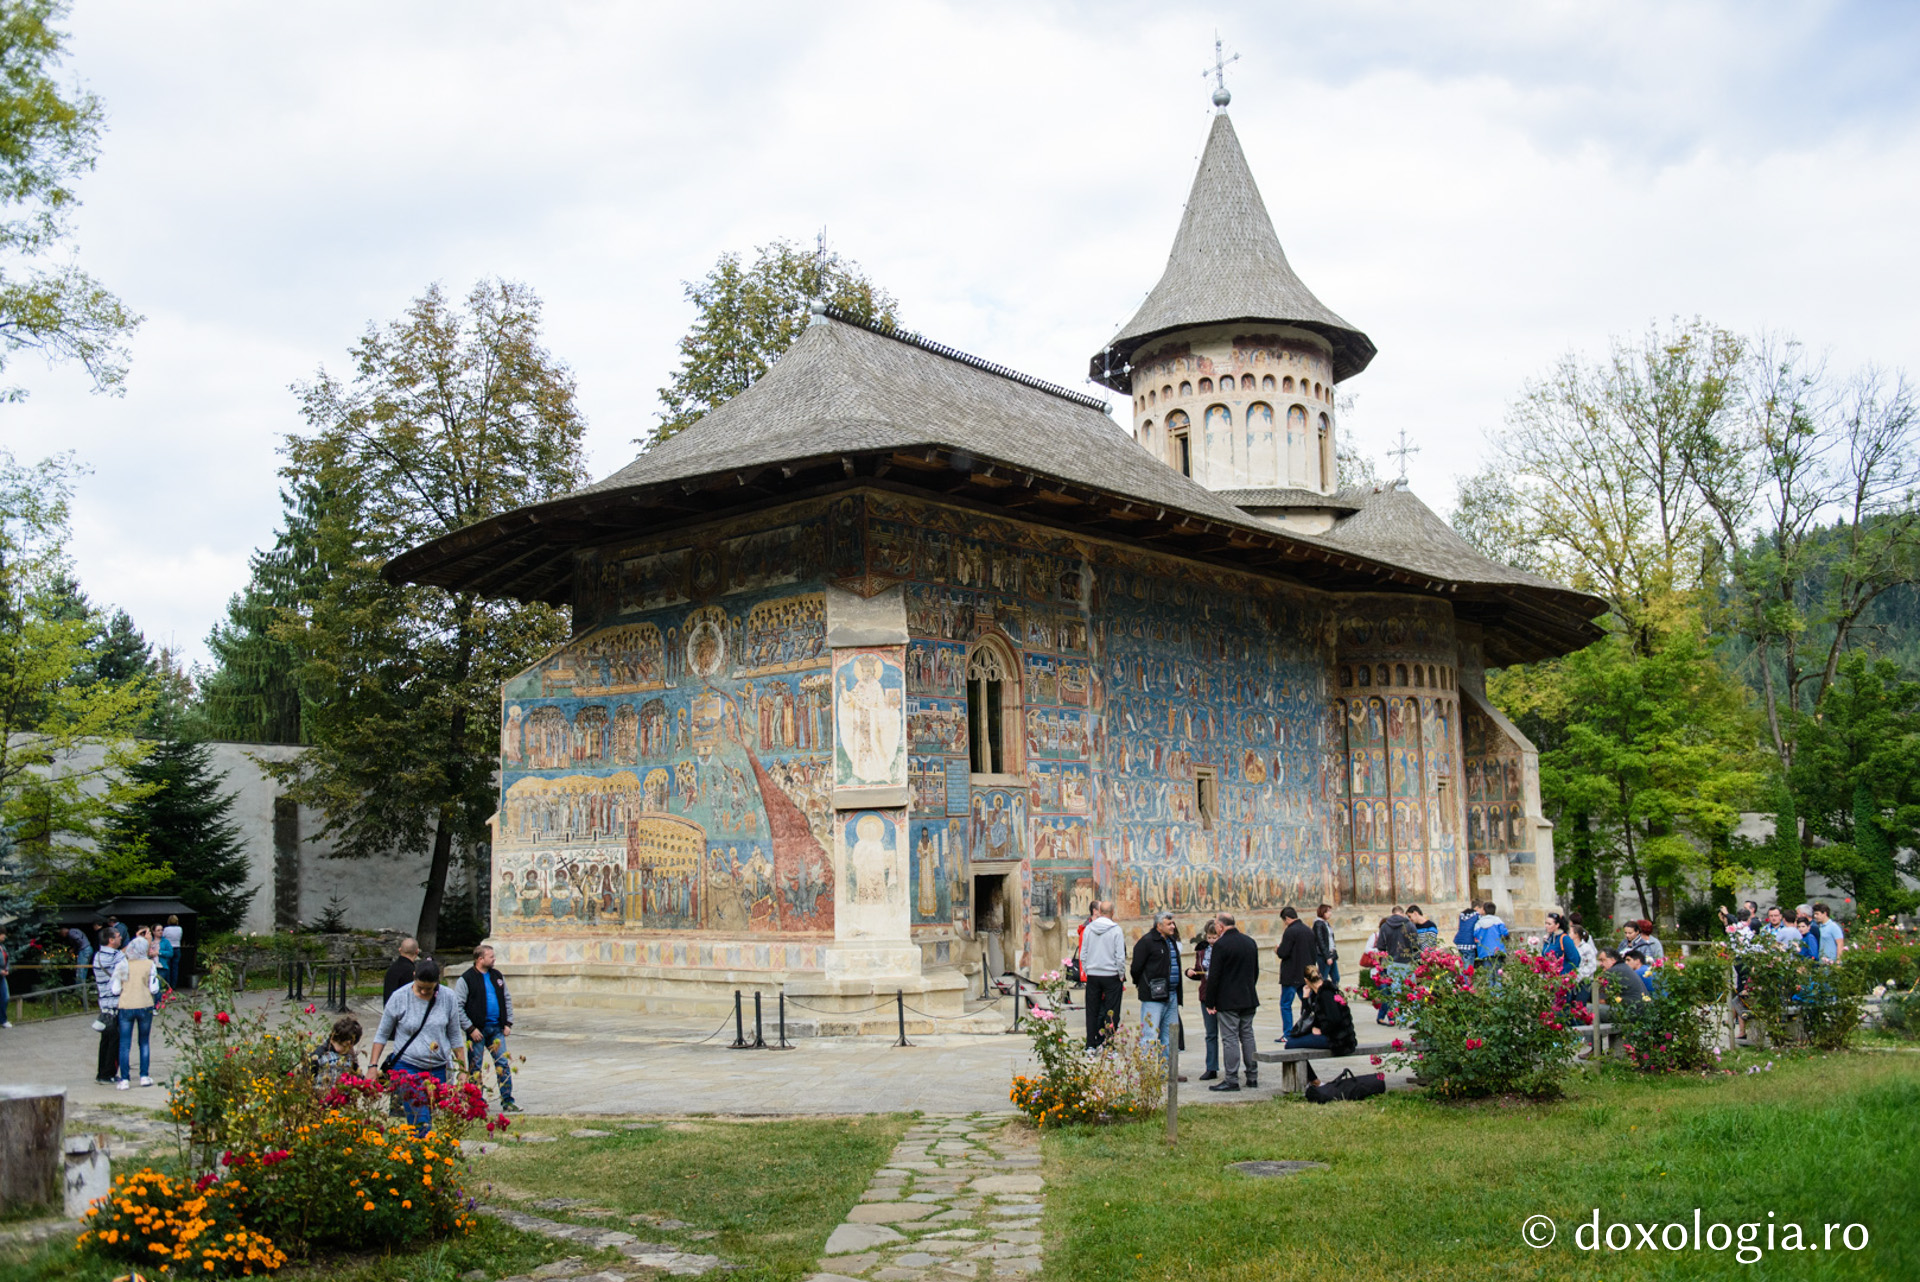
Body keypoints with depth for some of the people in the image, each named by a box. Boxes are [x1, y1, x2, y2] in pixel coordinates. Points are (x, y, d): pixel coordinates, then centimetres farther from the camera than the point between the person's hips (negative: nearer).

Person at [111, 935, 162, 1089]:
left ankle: (124, 1079, 4)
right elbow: (154, 989, -5)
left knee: (124, 1045, 6)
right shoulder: (149, 964, -3)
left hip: (126, 1007, 0)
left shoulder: (121, 965, -1)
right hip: (145, 1007, 0)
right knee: (144, 1043, 13)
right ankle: (144, 1076, 13)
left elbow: (115, 990, -2)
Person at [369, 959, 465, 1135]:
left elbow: (455, 1036, 10)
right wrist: (374, 1065, -1)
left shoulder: (447, 998, 0)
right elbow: (382, 1035, 5)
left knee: (431, 1118, 2)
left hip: (438, 1067, 2)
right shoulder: (400, 997, -4)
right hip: (407, 1067, -2)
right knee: (419, 1122, -16)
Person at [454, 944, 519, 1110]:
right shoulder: (466, 979, -7)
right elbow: (458, 1007, -9)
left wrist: (508, 1023, 9)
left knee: (503, 1064, 2)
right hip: (477, 1030, -5)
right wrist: (471, 1029, -13)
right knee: (475, 1066, 2)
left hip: (496, 1028, 5)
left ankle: (507, 1101, 8)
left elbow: (507, 999, 18)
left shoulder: (498, 976, 11)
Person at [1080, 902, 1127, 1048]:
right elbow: (1120, 956, -9)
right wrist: (1121, 975, 2)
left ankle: (1090, 1045, 12)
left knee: (1092, 1012, 10)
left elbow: (1083, 955, 5)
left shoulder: (1089, 929, 1)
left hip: (1092, 975, 3)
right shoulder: (1116, 930, -9)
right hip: (1111, 975, -3)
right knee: (1112, 1012, 3)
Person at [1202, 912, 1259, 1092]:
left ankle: (1231, 1080, -4)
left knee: (1230, 1039, -4)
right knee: (1247, 1035, 14)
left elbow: (1214, 976, -14)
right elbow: (1256, 971, 17)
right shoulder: (1250, 943, 9)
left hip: (1228, 1001, -7)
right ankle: (1252, 1077, 18)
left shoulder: (1221, 945, -14)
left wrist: (1210, 1002, -7)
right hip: (1249, 999, 7)